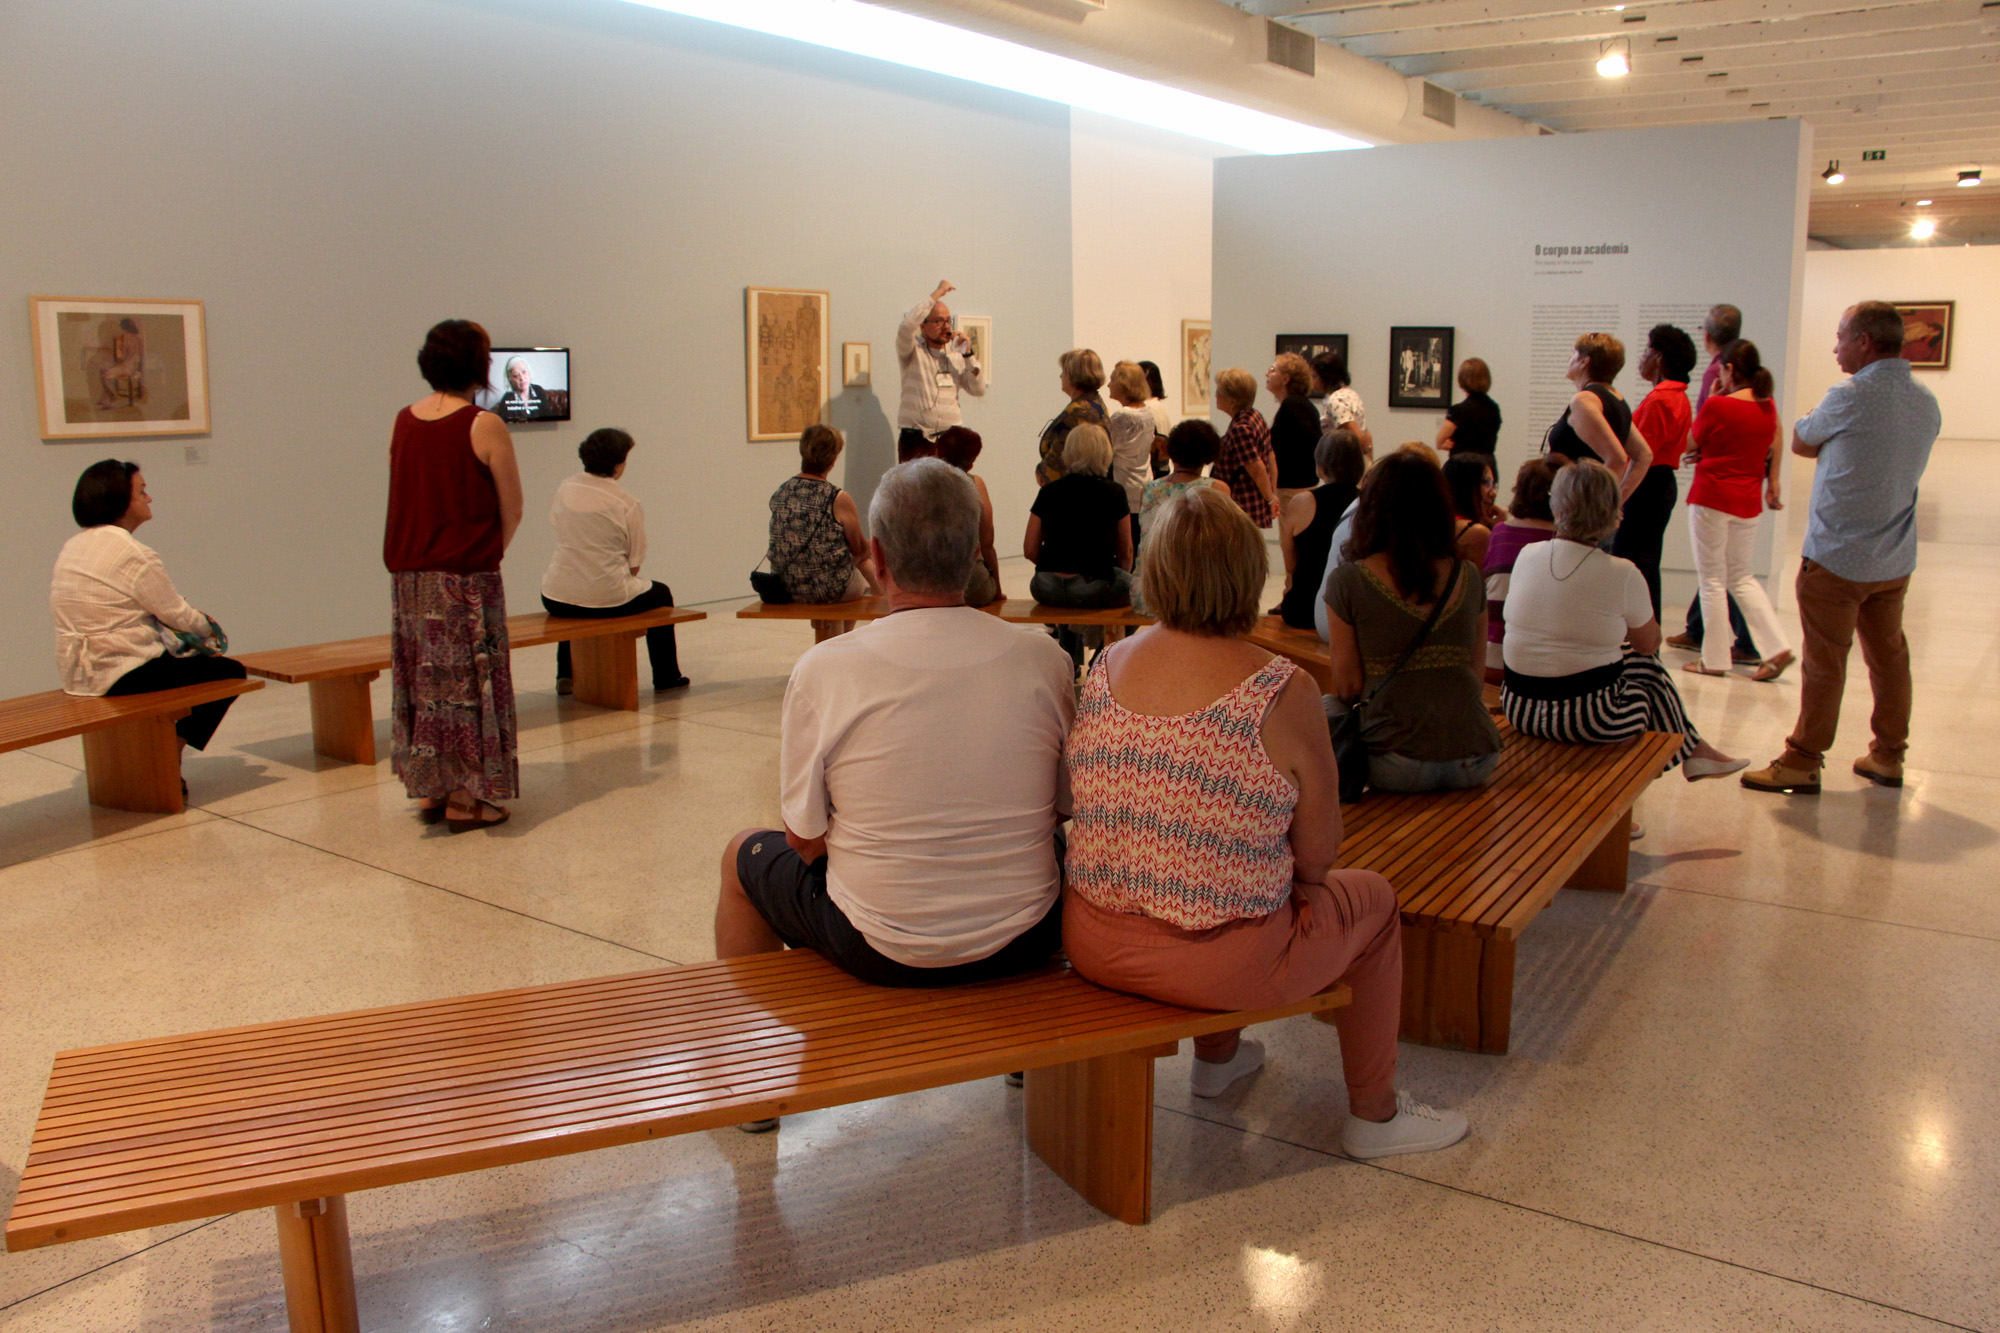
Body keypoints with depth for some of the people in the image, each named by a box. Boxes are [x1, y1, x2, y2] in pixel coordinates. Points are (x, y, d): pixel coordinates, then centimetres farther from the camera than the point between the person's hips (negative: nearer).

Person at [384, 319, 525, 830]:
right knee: (468, 680, 2)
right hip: (466, 577, -6)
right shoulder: (485, 427, -11)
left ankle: (428, 789, 20)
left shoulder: (403, 422, 5)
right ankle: (465, 797, 6)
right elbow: (512, 510, -7)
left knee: (423, 678, 14)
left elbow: (401, 496, 10)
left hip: (409, 574, 6)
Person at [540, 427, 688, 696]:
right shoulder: (628, 504, -11)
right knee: (660, 594, 26)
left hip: (558, 601, 4)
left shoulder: (565, 489, 1)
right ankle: (666, 677, 33)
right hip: (608, 601, -4)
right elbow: (634, 564, -7)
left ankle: (565, 674, 41)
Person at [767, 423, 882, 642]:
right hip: (831, 587, -5)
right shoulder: (839, 500, -19)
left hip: (788, 588, 5)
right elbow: (860, 549, -6)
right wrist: (866, 550, 20)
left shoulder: (779, 494, -4)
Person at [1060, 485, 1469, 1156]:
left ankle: (1217, 1057, 52)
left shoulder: (1106, 665, -1)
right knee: (1372, 898, 22)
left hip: (1095, 948, 6)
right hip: (1221, 964, -5)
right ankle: (1376, 1114, 36)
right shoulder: (1283, 691, -17)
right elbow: (1316, 857, -8)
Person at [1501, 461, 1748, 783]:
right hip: (1590, 719, -5)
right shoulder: (1622, 575, -13)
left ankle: (1691, 749, 43)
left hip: (1517, 708, 5)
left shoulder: (1526, 556, -1)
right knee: (1650, 669, 24)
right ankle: (1693, 752, 46)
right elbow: (1650, 644, 3)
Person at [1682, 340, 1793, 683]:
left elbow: (1692, 443, -1)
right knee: (1741, 577, 16)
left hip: (1711, 498, -6)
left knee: (1712, 579, 3)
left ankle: (1715, 659, 8)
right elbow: (1775, 445, 14)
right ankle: (1778, 646, 6)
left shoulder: (1718, 406, -15)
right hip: (1748, 501, 6)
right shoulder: (1769, 407, 4)